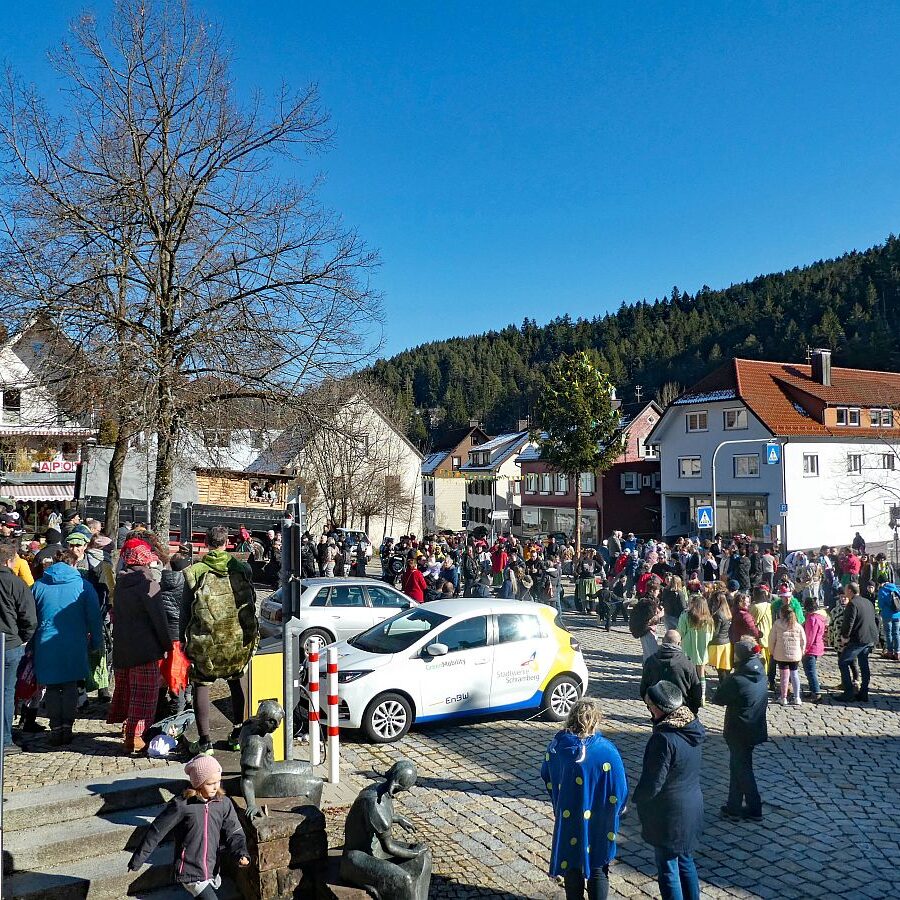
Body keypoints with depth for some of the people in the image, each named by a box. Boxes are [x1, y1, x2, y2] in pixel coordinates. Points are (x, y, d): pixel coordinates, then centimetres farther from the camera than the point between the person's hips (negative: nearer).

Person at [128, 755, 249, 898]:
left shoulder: (224, 803, -4)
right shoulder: (181, 805, -15)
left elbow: (233, 833, -4)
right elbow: (156, 832, -7)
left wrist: (242, 854, -22)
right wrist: (137, 861, 0)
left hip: (213, 871, 5)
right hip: (190, 872, -4)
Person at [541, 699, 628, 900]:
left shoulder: (556, 747, -11)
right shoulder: (606, 751, -23)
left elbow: (546, 778, 5)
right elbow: (619, 791, -17)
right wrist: (614, 813, 3)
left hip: (567, 819, 3)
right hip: (598, 823, -3)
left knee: (572, 868, 21)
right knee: (598, 870, 16)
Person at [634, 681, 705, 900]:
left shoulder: (664, 739, -29)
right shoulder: (694, 729, -3)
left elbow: (652, 783, -23)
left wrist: (637, 800, -4)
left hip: (669, 814, -8)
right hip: (692, 806, 8)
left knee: (668, 869, 8)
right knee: (686, 861, 23)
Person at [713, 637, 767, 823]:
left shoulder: (736, 680, -25)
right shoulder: (760, 673, -3)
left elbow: (718, 699, -14)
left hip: (739, 733, -7)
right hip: (755, 729, 7)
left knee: (743, 770, 9)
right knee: (737, 767, 18)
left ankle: (755, 810, 20)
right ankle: (734, 807, 26)